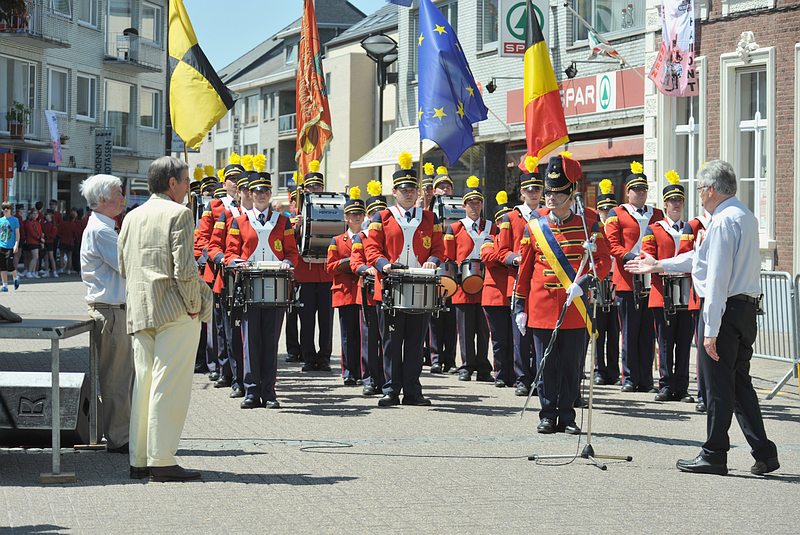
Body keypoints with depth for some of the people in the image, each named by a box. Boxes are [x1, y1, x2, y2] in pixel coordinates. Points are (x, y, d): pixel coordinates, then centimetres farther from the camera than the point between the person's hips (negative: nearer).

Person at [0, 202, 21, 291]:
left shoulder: (14, 220, 1)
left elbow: (17, 233, -1)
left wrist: (16, 245, -11)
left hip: (11, 247, -4)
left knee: (9, 265, -11)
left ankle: (16, 277, 19)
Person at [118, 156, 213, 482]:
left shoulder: (132, 217, 15)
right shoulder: (178, 213, -8)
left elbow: (123, 268, 17)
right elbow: (184, 267, -16)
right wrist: (194, 304, -7)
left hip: (140, 312, 7)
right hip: (174, 309, -7)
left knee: (144, 383, 11)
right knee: (169, 386, -6)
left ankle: (139, 460, 14)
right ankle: (162, 461, -7)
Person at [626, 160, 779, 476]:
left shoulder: (723, 221, -16)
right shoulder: (745, 217, 15)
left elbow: (717, 278, -21)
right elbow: (702, 257, 25)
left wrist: (710, 329, -21)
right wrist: (659, 266, 32)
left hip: (725, 308, -9)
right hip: (746, 307, 9)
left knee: (718, 385, -1)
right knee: (739, 383, 14)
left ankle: (714, 455, 7)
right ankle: (764, 453, 12)